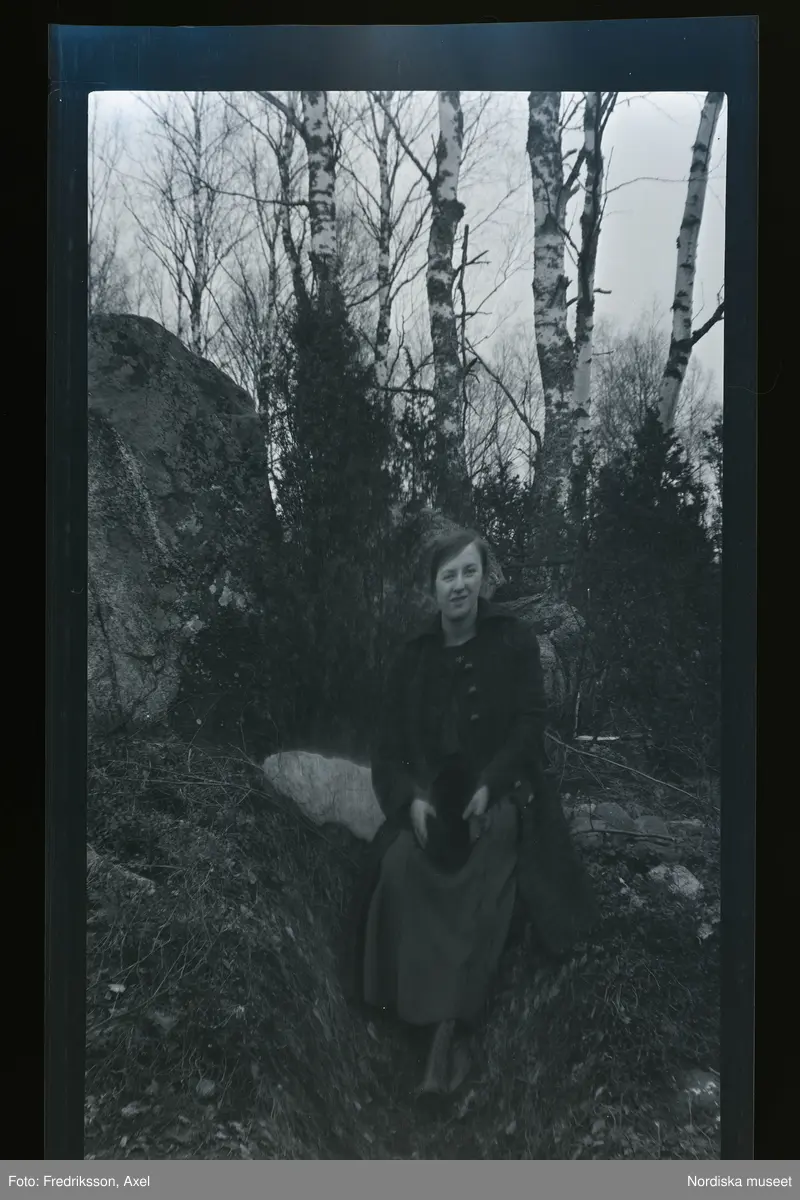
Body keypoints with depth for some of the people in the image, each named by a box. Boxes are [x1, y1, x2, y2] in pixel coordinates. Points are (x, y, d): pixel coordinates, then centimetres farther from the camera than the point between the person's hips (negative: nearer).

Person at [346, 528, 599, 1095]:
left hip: (501, 790, -2)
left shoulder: (514, 639, 3)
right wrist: (412, 799, -14)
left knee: (484, 882, -34)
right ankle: (445, 1022, -30)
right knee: (399, 865, -29)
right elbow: (389, 746, 7)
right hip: (432, 793, 3)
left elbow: (531, 722, -4)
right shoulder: (415, 656, 10)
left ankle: (453, 1024, -35)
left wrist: (490, 786, -19)